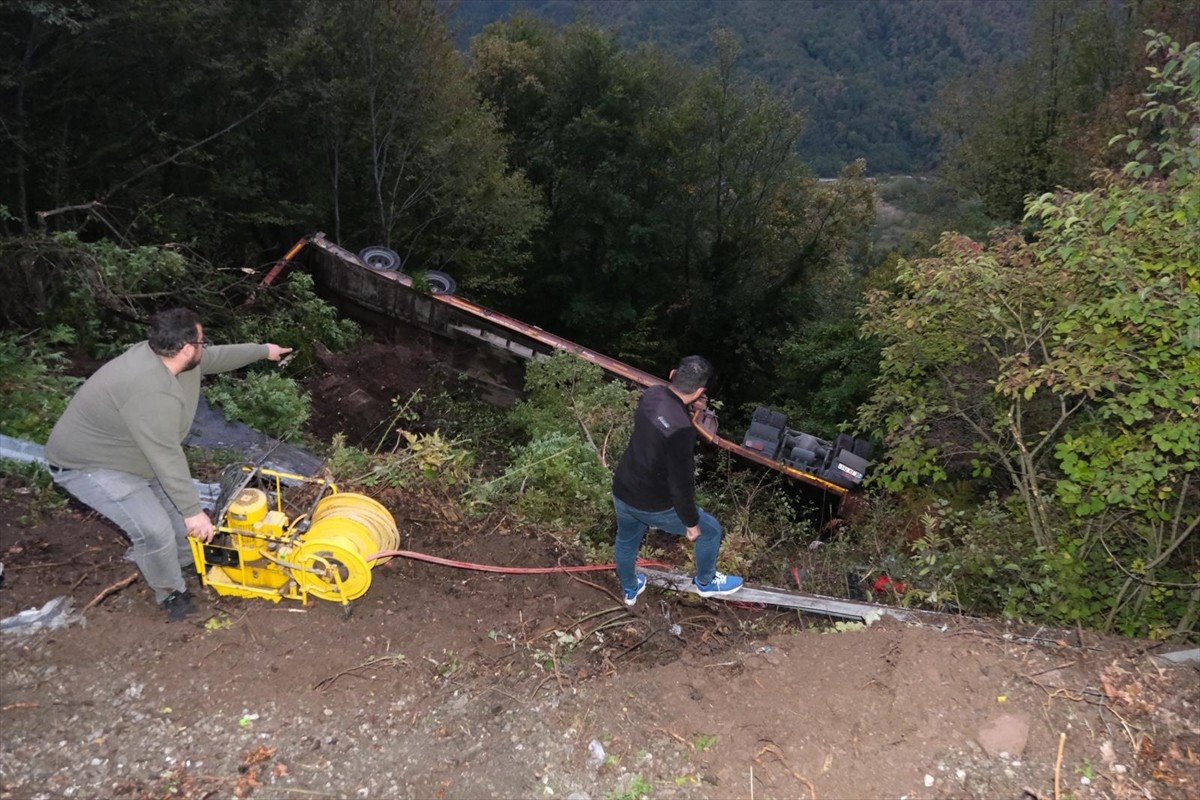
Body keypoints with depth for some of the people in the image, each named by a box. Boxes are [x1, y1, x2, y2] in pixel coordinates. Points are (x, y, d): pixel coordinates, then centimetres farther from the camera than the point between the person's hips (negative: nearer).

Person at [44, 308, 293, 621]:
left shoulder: (166, 354, -10)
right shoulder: (152, 392, -39)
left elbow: (218, 356, 10)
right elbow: (167, 458, -34)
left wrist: (263, 350, 22)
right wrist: (193, 511, -27)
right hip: (89, 465, -10)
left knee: (175, 502, 17)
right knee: (156, 530, -15)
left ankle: (189, 558, 42)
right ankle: (171, 593, 10)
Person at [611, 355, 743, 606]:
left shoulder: (651, 394, -13)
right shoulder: (681, 430, -35)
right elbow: (681, 483, -25)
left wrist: (688, 407, 4)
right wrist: (691, 522, -11)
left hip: (622, 491, 7)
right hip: (654, 506, -7)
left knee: (626, 541, 32)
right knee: (711, 530, 19)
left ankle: (629, 589, 58)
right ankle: (705, 582, 43)